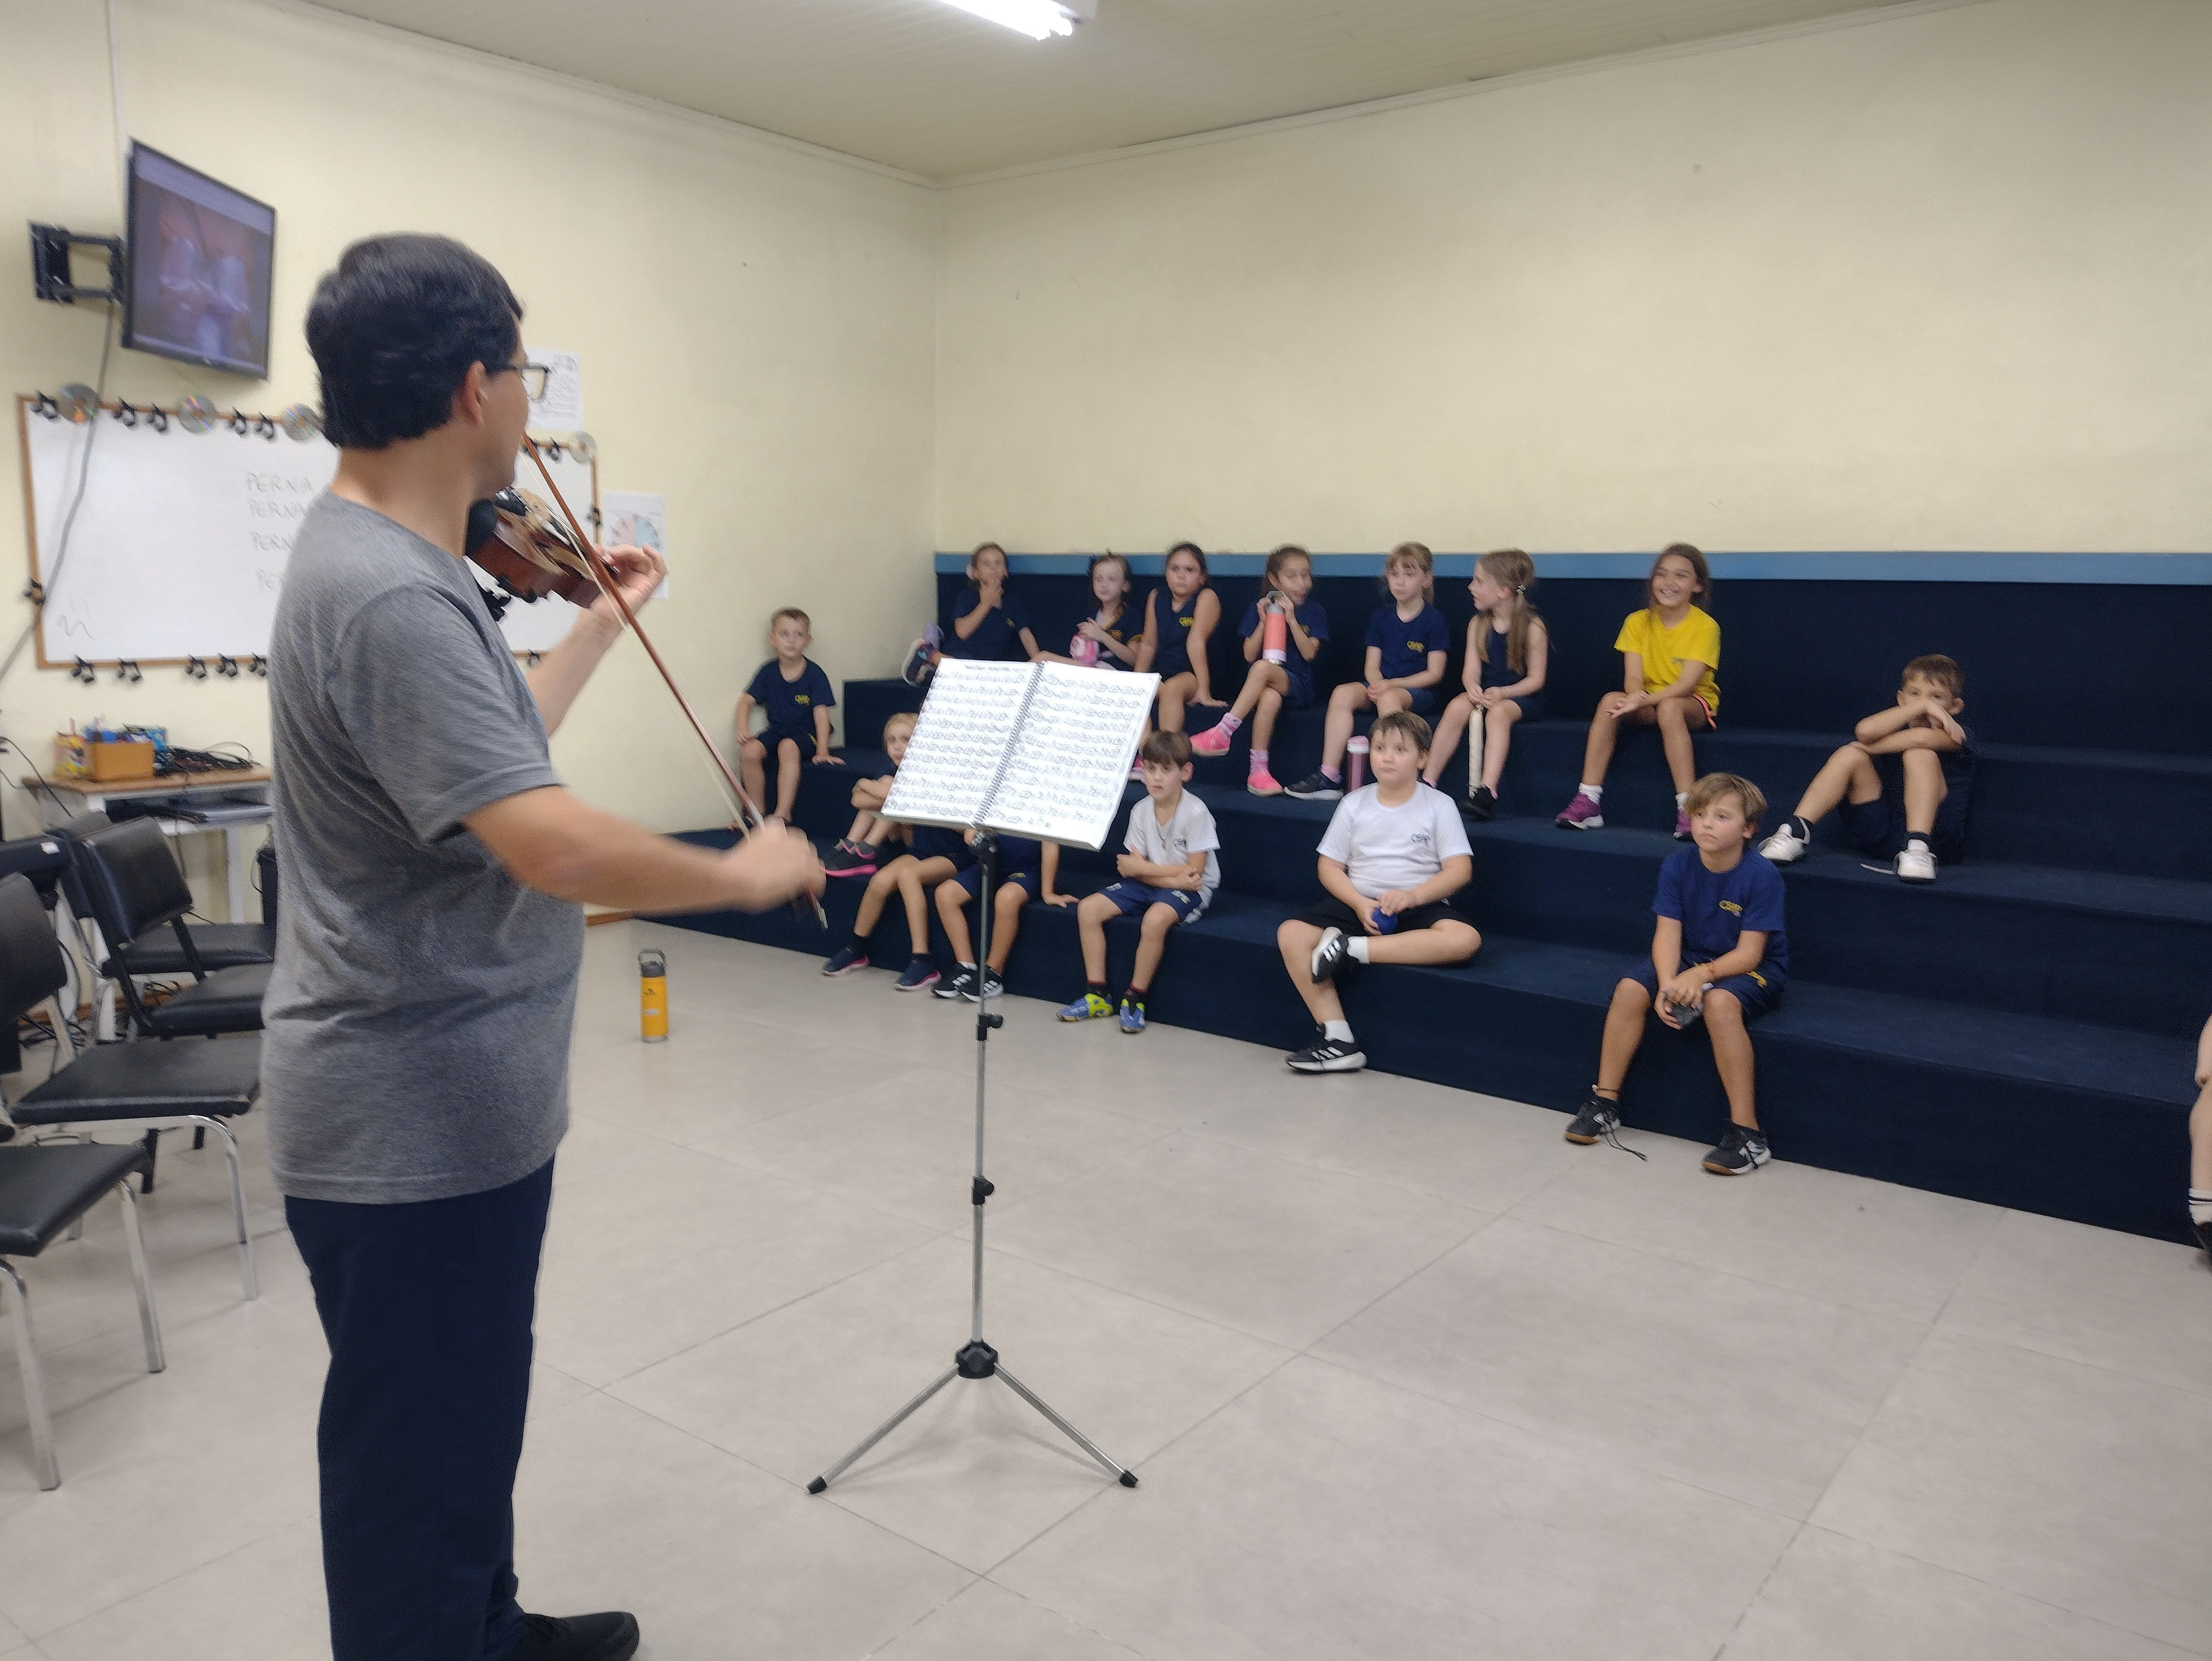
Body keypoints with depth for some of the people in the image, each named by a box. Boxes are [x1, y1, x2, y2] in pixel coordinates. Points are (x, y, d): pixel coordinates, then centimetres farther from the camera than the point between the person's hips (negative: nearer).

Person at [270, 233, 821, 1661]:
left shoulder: (386, 557, 7)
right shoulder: (390, 597, -26)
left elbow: (498, 754, 18)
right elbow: (553, 846, -35)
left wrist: (606, 623, 24)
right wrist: (739, 873, -19)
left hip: (460, 1099, 11)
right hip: (414, 1124, -11)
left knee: (470, 1420, 27)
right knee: (418, 1455, 8)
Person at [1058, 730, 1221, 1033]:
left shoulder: (1195, 812, -18)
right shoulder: (1141, 811, -2)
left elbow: (1194, 871, -19)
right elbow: (1135, 868, -3)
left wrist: (1142, 867, -14)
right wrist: (1174, 878, -21)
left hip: (1191, 889, -6)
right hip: (1152, 883, 6)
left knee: (1155, 918, -37)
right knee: (1088, 909, -10)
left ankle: (1135, 998, -17)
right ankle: (1097, 995, -2)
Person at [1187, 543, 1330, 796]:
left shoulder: (1314, 612, 9)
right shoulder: (1259, 608, 11)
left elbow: (1309, 653, -3)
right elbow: (1249, 655, 4)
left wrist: (1291, 619, -12)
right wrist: (1264, 622, -8)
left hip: (1296, 685, -1)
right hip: (1259, 684, 1)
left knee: (1263, 668, -37)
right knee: (1270, 698, -39)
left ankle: (1222, 733, -37)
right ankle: (1258, 770, -37)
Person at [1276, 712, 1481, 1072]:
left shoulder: (1438, 806, 0)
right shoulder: (1354, 804, 6)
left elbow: (1459, 870, -7)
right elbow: (1330, 867, 5)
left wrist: (1413, 896, -23)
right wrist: (1360, 905, -14)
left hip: (1420, 906, -2)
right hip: (1359, 903, 2)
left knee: (1465, 939, -33)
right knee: (1291, 935, -23)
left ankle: (1352, 948, -29)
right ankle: (1338, 1041, -23)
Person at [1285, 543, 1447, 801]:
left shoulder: (1433, 620, 0)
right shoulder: (1380, 618, 13)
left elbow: (1434, 673, -5)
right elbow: (1372, 666, 10)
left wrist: (1392, 685, -15)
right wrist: (1377, 685, -14)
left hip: (1418, 691, -4)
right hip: (1381, 686, 5)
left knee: (1388, 699, -39)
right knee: (1342, 694, -26)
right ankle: (1329, 778, -32)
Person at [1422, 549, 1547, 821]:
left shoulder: (1532, 627, -8)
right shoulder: (1478, 624, 7)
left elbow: (1536, 679, -9)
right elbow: (1471, 671, -1)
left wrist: (1503, 692, -26)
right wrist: (1473, 687, -25)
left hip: (1521, 696, -4)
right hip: (1486, 694, 4)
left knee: (1498, 712, -37)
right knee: (1457, 707, -27)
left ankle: (1487, 793, -47)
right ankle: (1427, 783, -28)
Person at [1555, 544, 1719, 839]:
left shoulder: (1705, 626, -10)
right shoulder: (1638, 622, 0)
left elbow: (1687, 683, -21)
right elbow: (1632, 679, -8)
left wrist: (1644, 701, -36)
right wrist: (1635, 698, -32)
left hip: (1695, 704, -3)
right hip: (1647, 704, 3)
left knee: (1669, 708, -38)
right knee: (1610, 701, -28)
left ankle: (1687, 810, -40)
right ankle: (1587, 802, -31)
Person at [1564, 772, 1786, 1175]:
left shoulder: (1762, 876, -17)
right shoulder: (1678, 865, -5)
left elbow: (1749, 952, -19)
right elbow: (1668, 934, -9)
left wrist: (1701, 974, -36)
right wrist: (1668, 984, -28)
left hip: (1749, 970, -4)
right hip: (1690, 959, 5)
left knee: (1719, 1002, -36)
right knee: (1630, 989, -21)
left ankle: (1747, 1133, -29)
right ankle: (1604, 1104, -8)